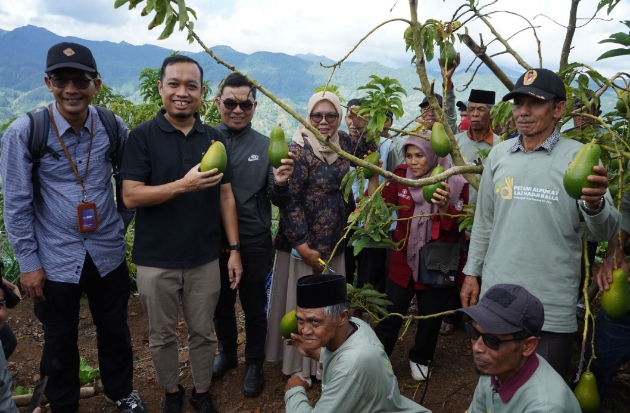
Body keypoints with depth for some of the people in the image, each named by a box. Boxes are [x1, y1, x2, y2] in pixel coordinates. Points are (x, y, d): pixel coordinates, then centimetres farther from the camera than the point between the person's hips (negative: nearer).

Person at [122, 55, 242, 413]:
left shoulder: (215, 138, 3)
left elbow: (226, 197, 5)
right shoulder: (143, 136, -7)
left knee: (203, 332, 14)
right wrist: (183, 185, -26)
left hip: (205, 259, 2)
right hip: (156, 260, -2)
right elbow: (131, 196, -13)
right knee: (162, 335, 15)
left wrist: (234, 249, 1)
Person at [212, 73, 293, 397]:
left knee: (254, 307, 14)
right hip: (214, 240, 1)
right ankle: (226, 353, 43)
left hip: (254, 242, -1)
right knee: (221, 304, 20)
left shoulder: (266, 146, -5)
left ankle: (254, 364, 35)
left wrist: (281, 183, -28)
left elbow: (279, 201, -6)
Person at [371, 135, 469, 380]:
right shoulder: (401, 175, -5)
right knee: (390, 315, 8)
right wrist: (373, 176, -17)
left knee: (430, 316, 17)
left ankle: (420, 359, 41)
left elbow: (454, 226, -17)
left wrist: (444, 206, -36)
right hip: (403, 259, 2)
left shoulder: (455, 183, -14)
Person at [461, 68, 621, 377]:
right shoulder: (498, 154, 3)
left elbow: (606, 231, -13)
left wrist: (594, 204, -35)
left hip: (552, 305, -3)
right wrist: (471, 273, 10)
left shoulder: (579, 157, -8)